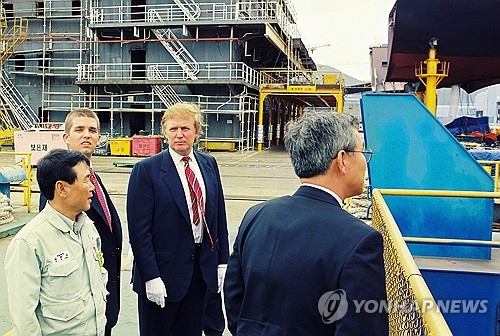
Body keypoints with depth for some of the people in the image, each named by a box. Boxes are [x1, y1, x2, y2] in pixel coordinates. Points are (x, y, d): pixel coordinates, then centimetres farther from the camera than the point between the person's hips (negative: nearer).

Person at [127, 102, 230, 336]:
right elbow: (139, 229, -13)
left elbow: (219, 216, 9)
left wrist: (222, 261, 6)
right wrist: (151, 277, -16)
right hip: (164, 269, -4)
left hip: (202, 269, 4)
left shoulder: (209, 164, 5)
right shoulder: (146, 170, -11)